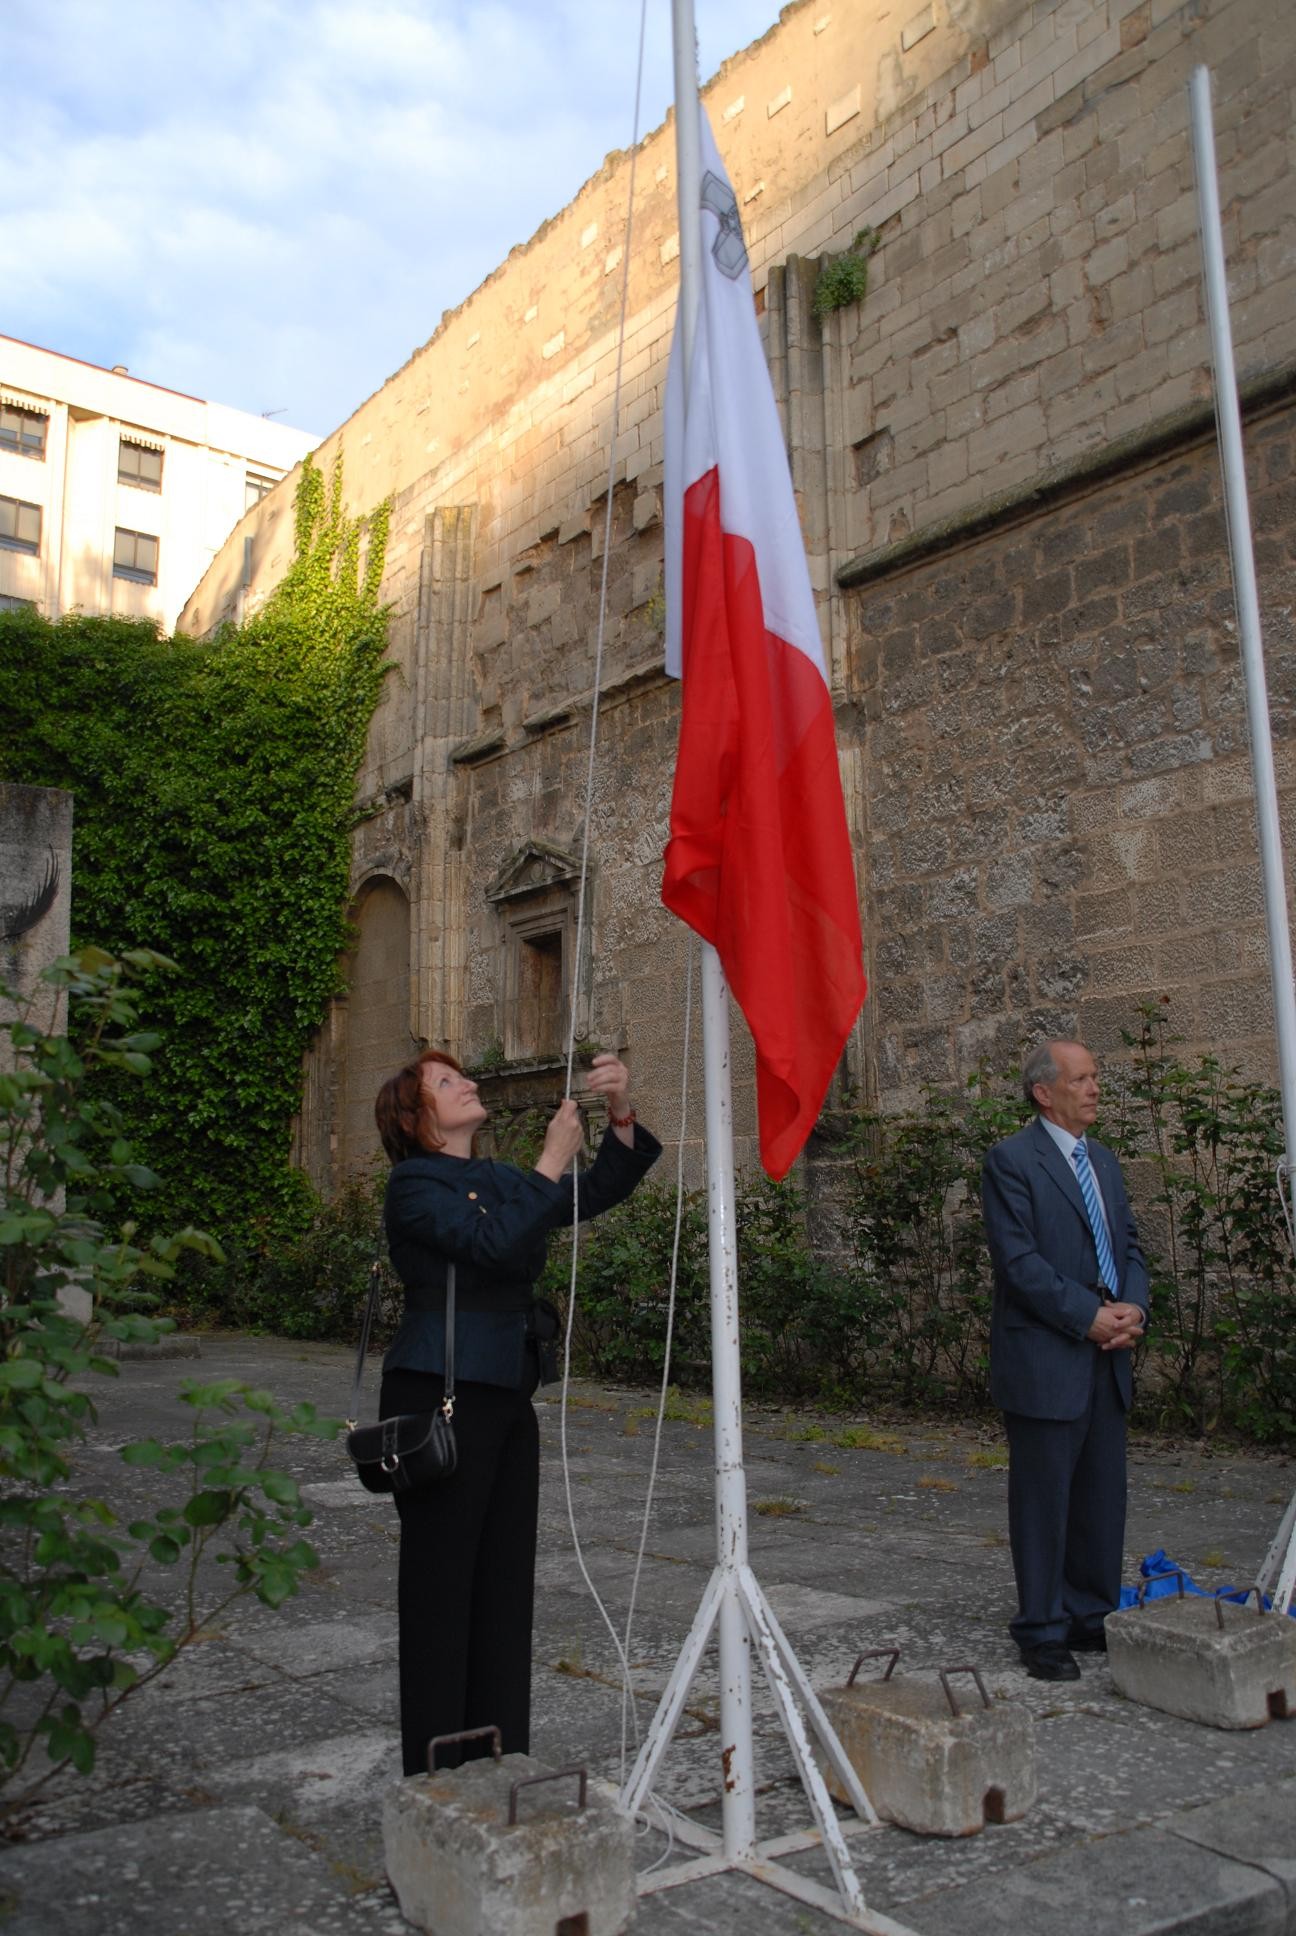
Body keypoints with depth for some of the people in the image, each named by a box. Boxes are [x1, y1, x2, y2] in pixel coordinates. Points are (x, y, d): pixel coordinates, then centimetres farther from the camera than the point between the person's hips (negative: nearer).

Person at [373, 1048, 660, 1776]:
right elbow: (495, 1244, -23)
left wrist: (622, 1117, -6)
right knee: (442, 1580, 1)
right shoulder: (414, 1184, -8)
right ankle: (439, 1773, 13)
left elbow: (598, 1193, 9)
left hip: (508, 1396, 8)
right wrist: (553, 1159, -20)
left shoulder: (498, 1179, 15)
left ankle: (502, 1759, 24)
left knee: (505, 1578, 13)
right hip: (441, 1398, -8)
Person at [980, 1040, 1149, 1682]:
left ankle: (1091, 1616, 28)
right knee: (1042, 1501, 2)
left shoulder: (1103, 1161, 16)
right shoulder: (1011, 1160, -9)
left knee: (1102, 1498, 14)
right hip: (1044, 1360, -7)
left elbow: (1128, 1245, 16)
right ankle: (1042, 1632, 14)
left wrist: (1134, 1307, -3)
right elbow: (1018, 1260, -15)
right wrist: (1088, 1317, -16)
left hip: (1106, 1361, 7)